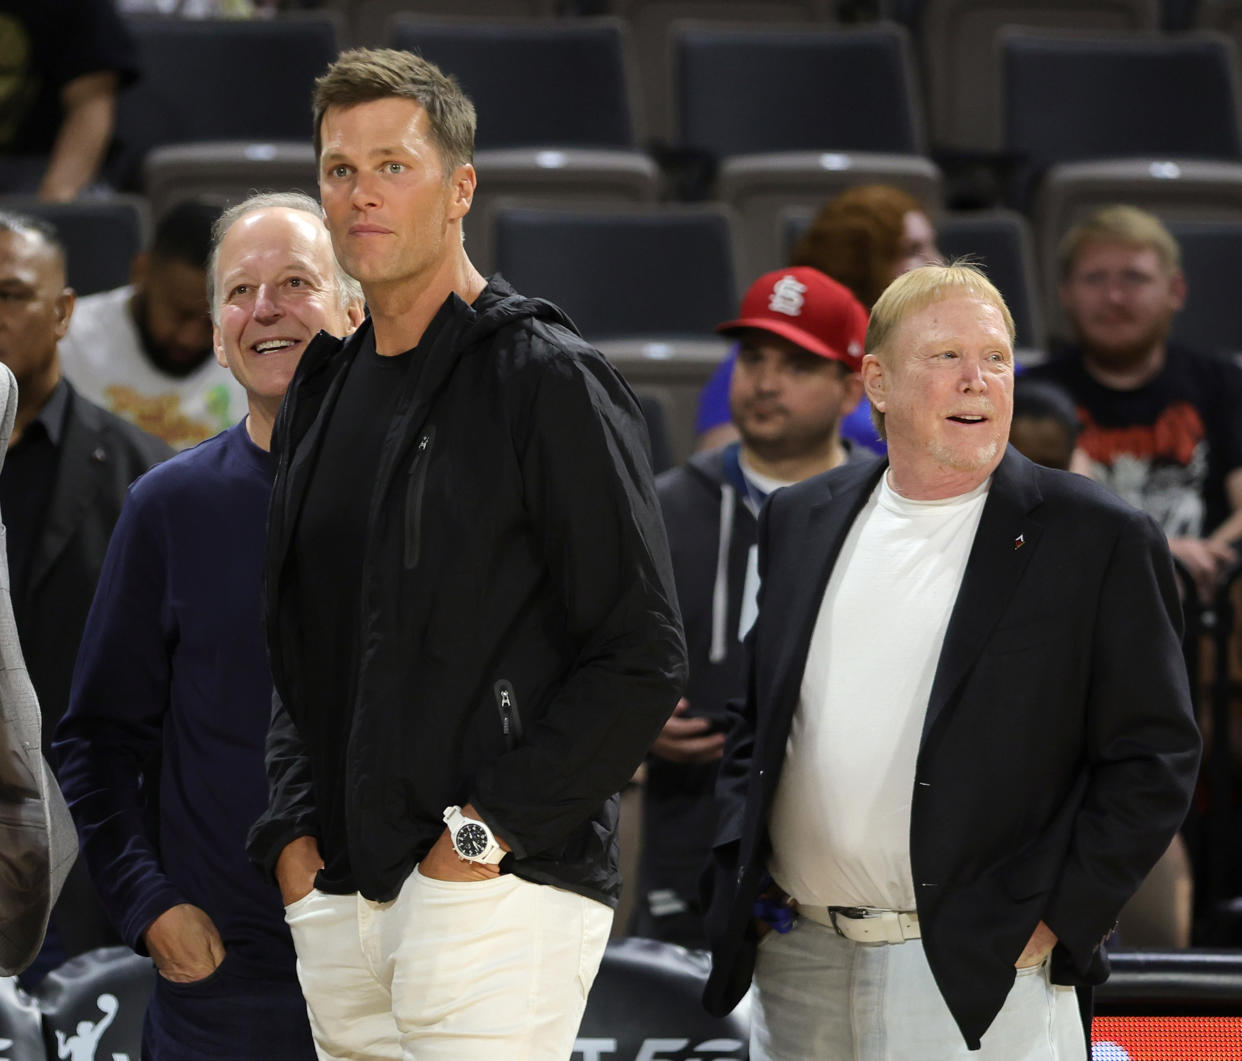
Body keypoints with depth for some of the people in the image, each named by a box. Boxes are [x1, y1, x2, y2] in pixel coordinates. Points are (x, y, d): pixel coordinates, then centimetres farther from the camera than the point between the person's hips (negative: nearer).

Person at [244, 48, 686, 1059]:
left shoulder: (550, 380, -6)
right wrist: (295, 828, 9)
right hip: (338, 897, 7)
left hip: (498, 889, -7)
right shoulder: (324, 394, 17)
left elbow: (642, 659, -11)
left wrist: (487, 831, -14)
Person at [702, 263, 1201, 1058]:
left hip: (977, 978, -5)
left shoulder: (1100, 540, -3)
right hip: (796, 966, 5)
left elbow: (1156, 757, -4)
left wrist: (1055, 920, -10)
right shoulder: (800, 521, 12)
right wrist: (740, 878, 8)